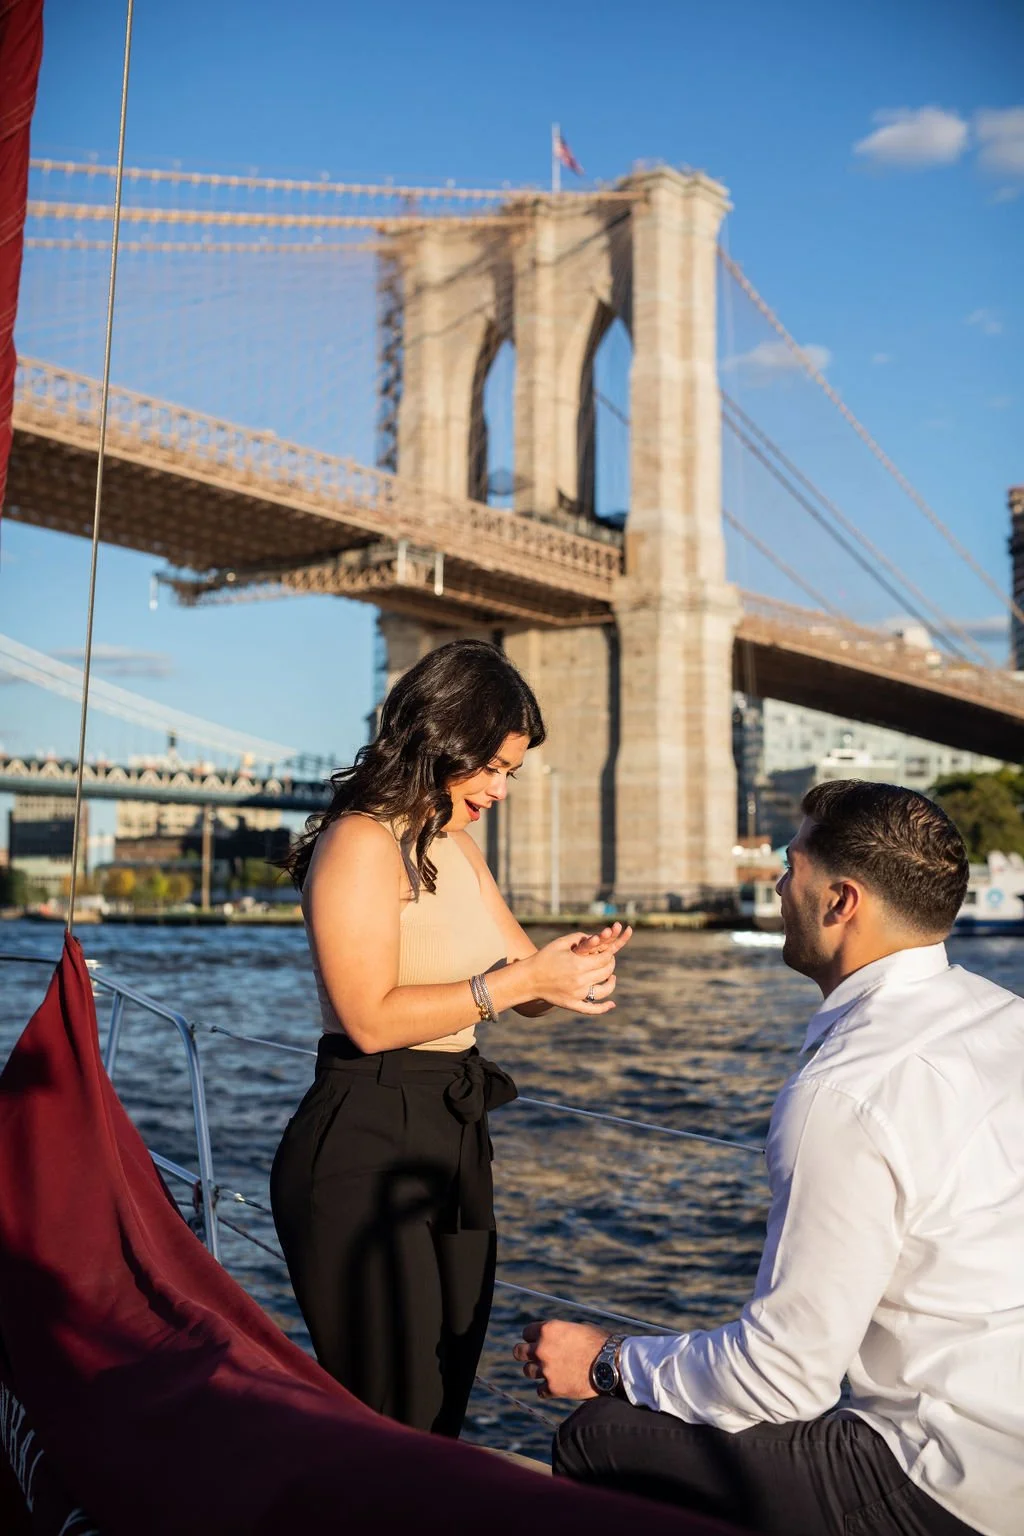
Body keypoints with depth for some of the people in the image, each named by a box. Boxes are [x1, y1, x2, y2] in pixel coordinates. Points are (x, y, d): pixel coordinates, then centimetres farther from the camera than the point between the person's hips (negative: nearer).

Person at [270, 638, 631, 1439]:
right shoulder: (361, 841, -13)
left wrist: (573, 962, -7)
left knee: (444, 1411, 15)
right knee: (397, 1424, -2)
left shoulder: (457, 847, 15)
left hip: (454, 1140, 9)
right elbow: (371, 1018, -22)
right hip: (364, 1149, -9)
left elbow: (526, 984, 15)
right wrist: (519, 980, -20)